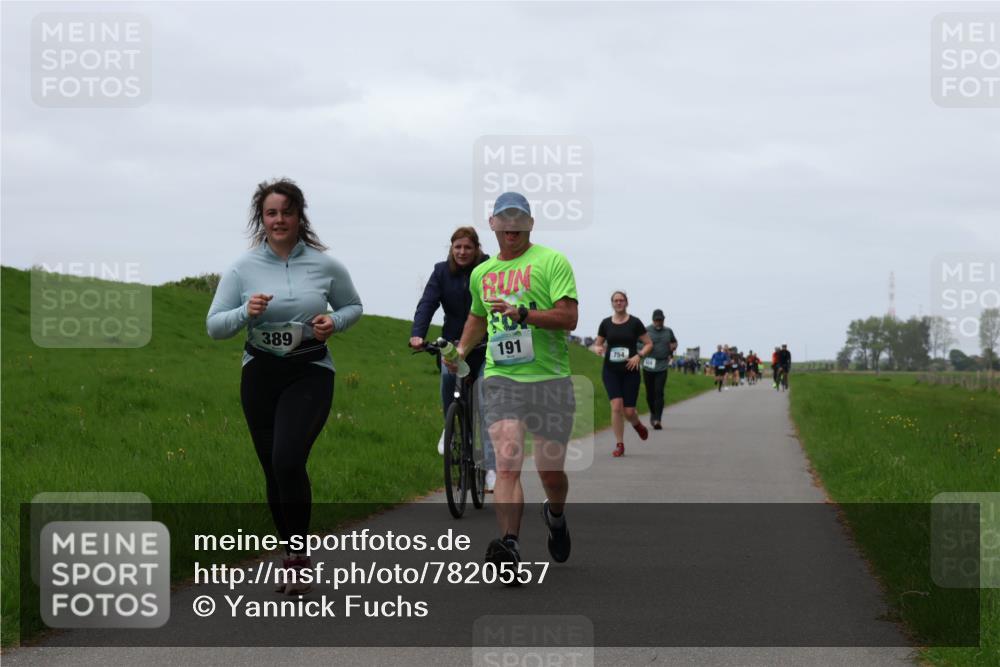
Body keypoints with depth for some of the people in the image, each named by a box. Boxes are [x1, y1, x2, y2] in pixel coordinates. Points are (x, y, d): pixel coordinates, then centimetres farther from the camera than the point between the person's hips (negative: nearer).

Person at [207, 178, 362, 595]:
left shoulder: (325, 266, -2)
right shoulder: (243, 269, -2)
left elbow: (353, 306, 15)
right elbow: (214, 326, -2)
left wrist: (334, 322, -7)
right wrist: (246, 313, -21)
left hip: (310, 373, -2)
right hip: (260, 373, 2)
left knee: (288, 459, -22)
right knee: (273, 470, 7)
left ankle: (298, 553, -9)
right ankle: (292, 558, 23)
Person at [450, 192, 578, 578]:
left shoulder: (551, 261, -1)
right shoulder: (482, 273, 16)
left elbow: (568, 317, -12)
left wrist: (522, 313, -23)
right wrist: (461, 350, 25)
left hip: (550, 377, -2)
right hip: (501, 377, 2)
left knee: (550, 471, 5)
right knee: (507, 463, -17)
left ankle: (556, 517, 38)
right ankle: (509, 546, -28)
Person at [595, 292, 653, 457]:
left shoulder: (635, 323, -1)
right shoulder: (606, 323, 5)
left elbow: (648, 344, 2)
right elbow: (598, 344, 14)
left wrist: (639, 355, -15)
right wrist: (598, 349, -10)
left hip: (630, 371, -1)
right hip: (611, 371, 1)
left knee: (629, 411, -2)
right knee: (616, 406, -14)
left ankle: (637, 425, 35)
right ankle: (619, 445, -4)